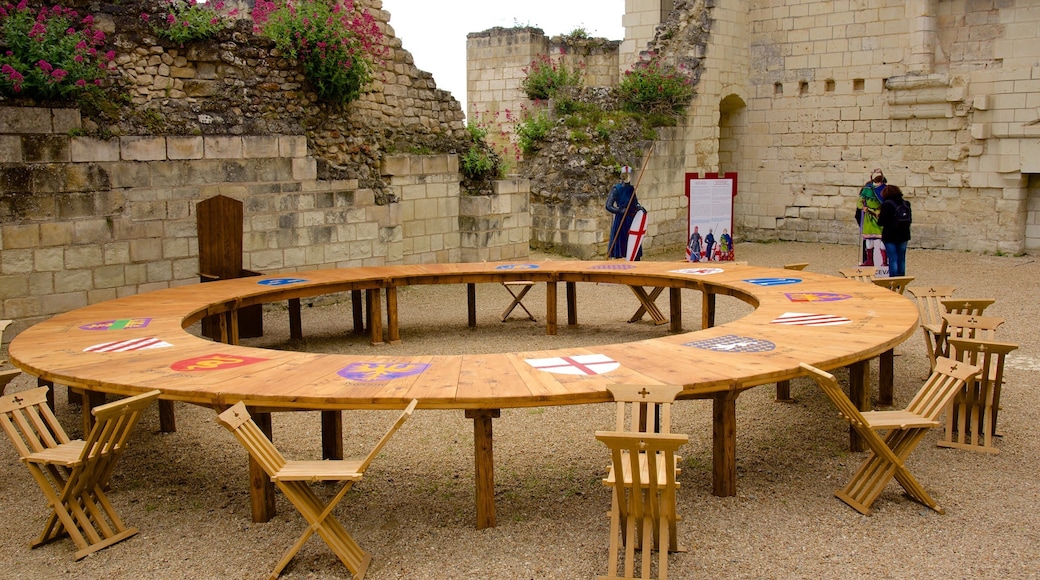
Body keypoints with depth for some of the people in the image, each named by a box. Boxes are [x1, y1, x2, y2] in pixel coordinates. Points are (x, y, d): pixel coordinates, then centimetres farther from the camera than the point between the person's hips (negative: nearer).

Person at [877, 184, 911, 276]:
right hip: (903, 235, 5)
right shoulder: (906, 204, 5)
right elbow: (910, 219, 11)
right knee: (901, 260, 12)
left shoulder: (886, 204, -12)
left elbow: (881, 222, -13)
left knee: (893, 260, -3)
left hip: (890, 236, -5)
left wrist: (878, 216, 7)